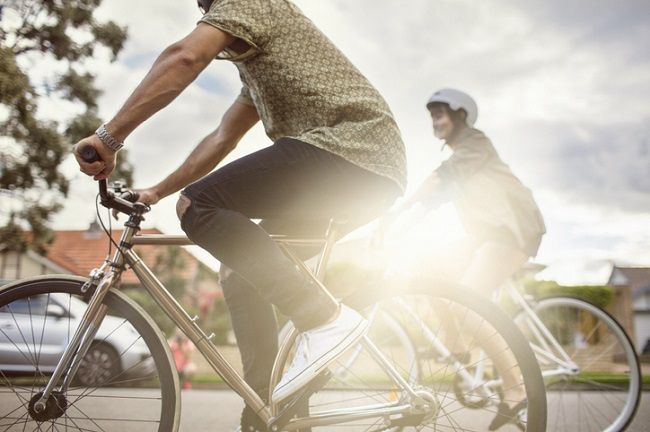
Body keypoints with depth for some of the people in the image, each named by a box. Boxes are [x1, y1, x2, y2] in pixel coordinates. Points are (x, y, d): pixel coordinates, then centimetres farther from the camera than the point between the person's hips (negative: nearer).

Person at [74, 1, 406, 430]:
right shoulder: (254, 63, 33)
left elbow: (184, 56, -17)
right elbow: (222, 138, 33)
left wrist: (109, 136, -17)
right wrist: (156, 192, 32)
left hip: (350, 145, -10)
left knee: (197, 204, -17)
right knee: (242, 271, 12)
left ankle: (326, 320, -20)